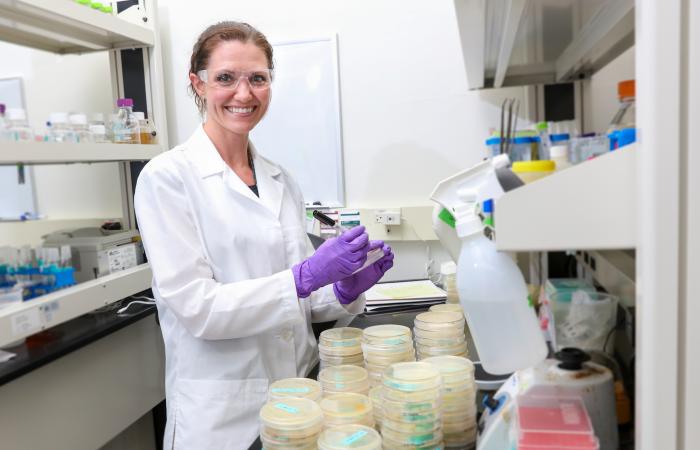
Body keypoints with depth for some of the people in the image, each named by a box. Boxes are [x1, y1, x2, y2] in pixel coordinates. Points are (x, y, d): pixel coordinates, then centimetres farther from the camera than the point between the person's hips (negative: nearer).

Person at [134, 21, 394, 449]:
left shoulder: (282, 181, 5)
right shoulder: (167, 177, -11)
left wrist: (345, 289, -10)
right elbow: (196, 306, -17)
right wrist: (306, 277, -26)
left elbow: (295, 303, 9)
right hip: (223, 414, -5)